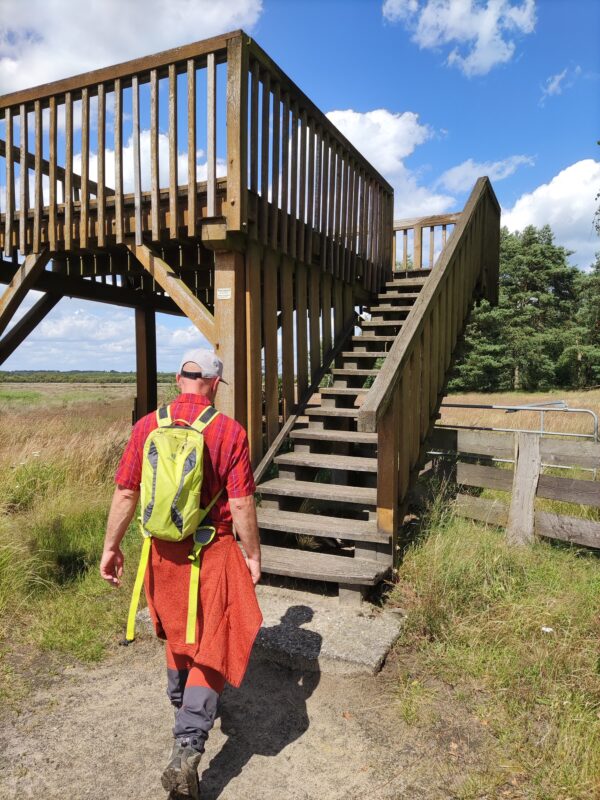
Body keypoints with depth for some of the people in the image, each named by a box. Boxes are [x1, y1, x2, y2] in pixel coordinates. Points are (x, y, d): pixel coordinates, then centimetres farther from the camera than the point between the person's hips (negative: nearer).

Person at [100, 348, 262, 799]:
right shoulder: (230, 432, -15)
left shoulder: (147, 427, -5)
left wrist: (111, 546, 9)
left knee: (178, 629, 28)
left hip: (163, 551, 5)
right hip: (213, 552, -4)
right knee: (213, 645, 9)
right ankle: (187, 753, 4)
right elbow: (241, 504, -14)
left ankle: (181, 701, 51)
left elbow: (125, 493, -3)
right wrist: (254, 555, -1)